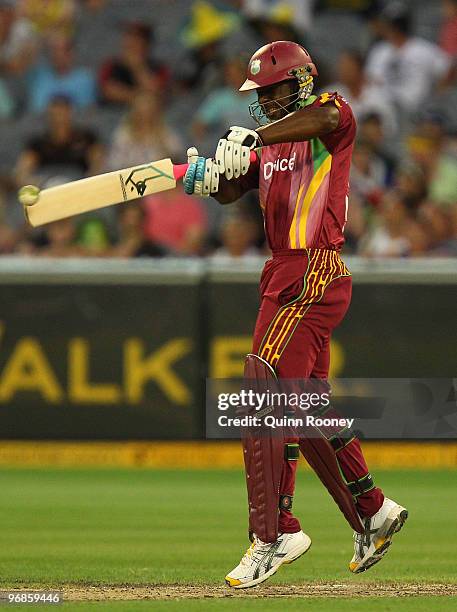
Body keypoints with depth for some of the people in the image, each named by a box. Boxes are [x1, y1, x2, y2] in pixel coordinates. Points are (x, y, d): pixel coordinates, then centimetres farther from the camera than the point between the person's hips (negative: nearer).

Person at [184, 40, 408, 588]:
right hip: (284, 277, 10)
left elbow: (324, 117, -30)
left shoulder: (334, 119, -5)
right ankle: (373, 513, 29)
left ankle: (274, 535, -16)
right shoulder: (272, 142, 20)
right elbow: (231, 191, 12)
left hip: (313, 275, -10)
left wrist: (252, 139, -38)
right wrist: (206, 176, -11)